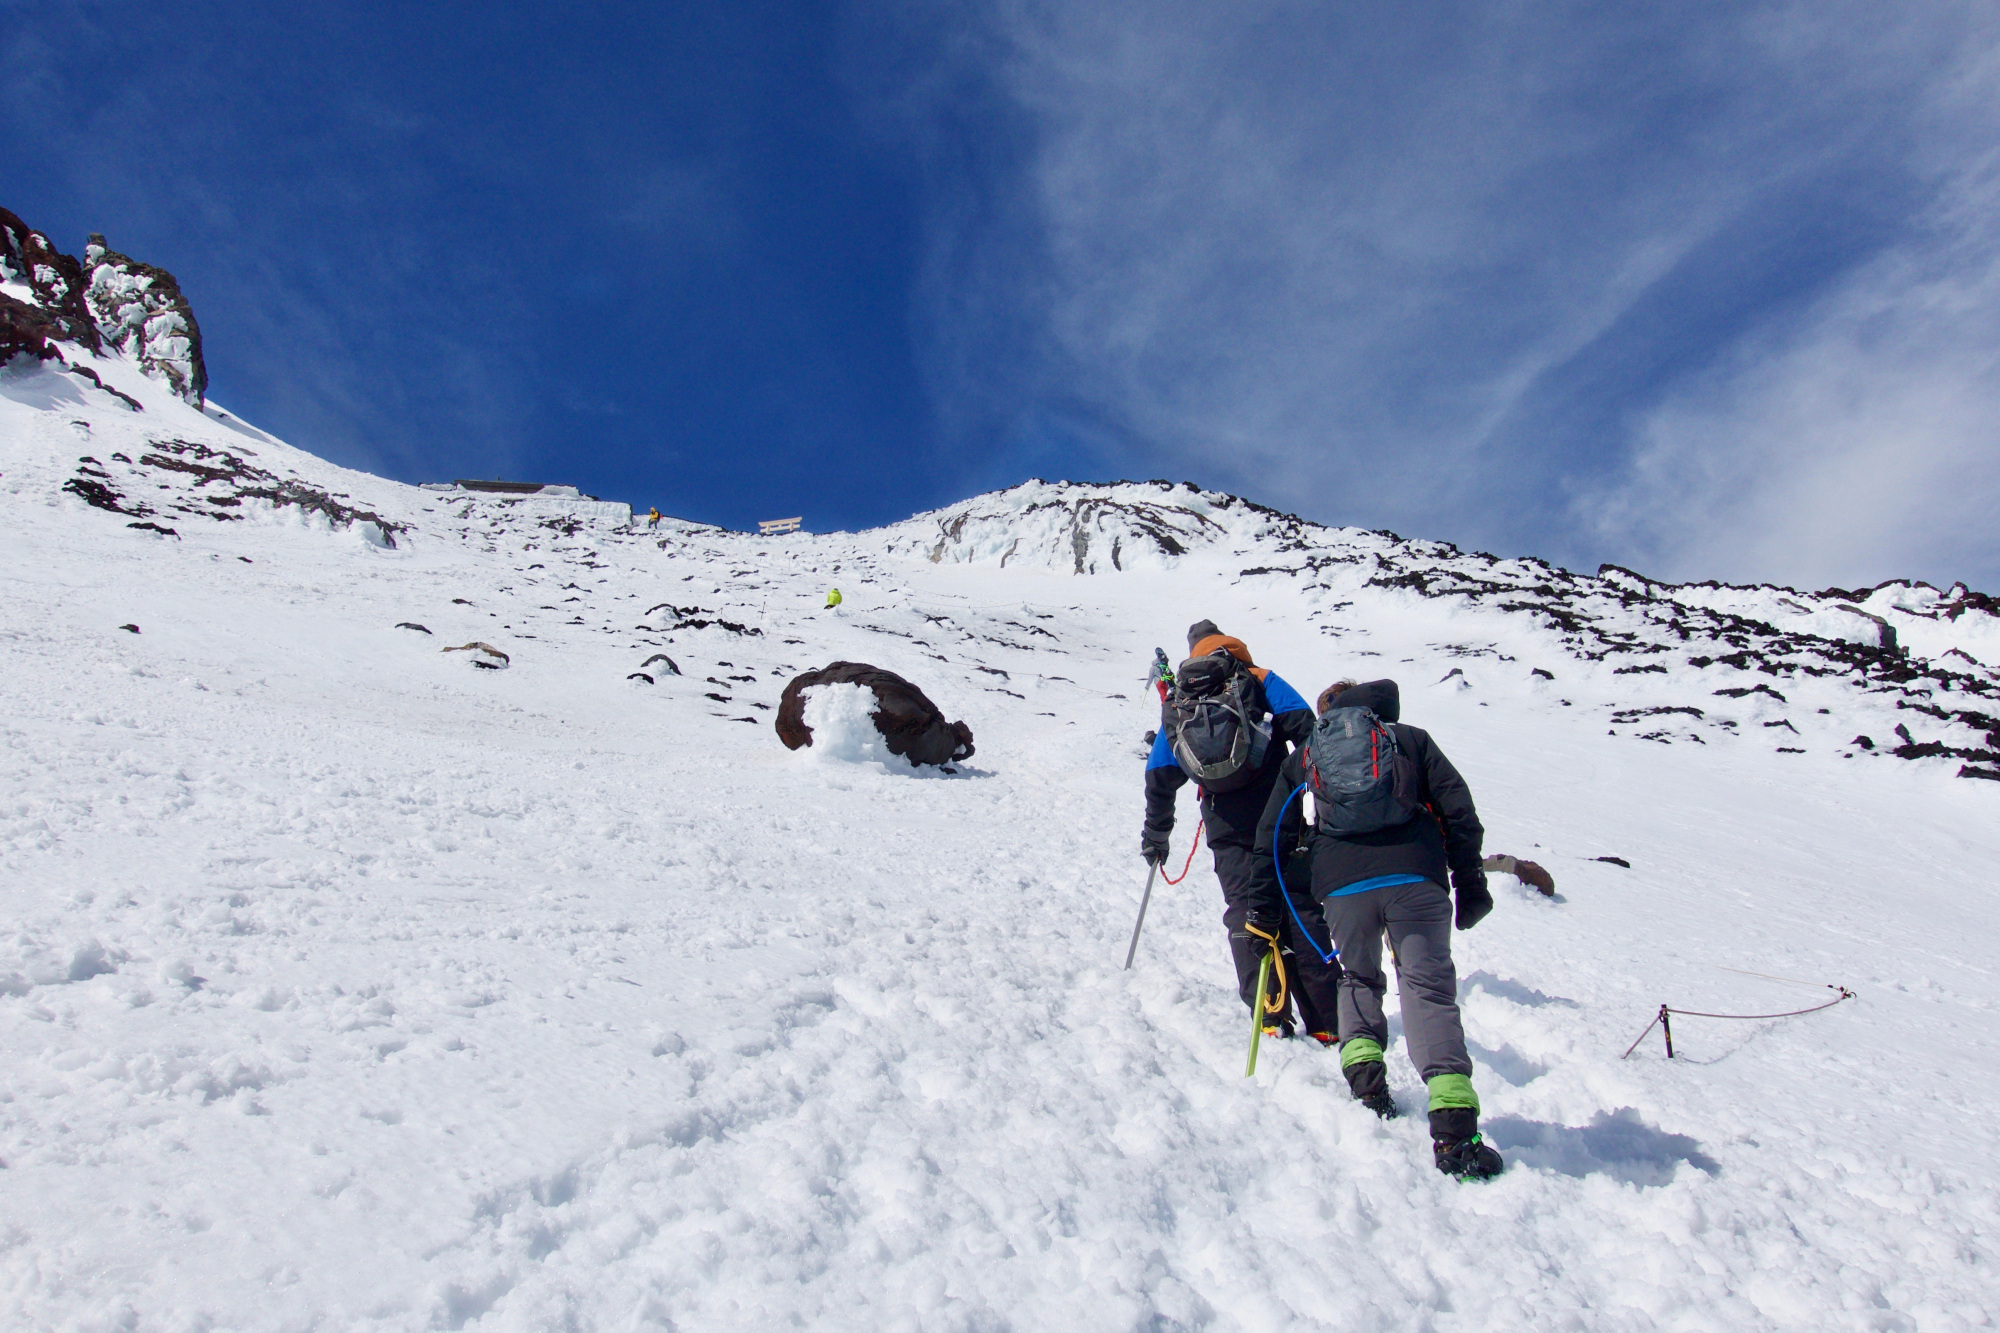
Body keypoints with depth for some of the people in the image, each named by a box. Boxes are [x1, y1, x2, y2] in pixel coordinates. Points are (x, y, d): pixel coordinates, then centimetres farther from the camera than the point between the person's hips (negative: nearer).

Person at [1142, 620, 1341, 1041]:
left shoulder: (1179, 703, 14)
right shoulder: (1260, 681, 9)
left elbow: (1161, 776, 12)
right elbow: (1304, 727, -6)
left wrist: (1156, 836, 20)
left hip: (1228, 834, 1)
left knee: (1246, 918, 7)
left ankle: (1271, 1016, 0)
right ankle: (1326, 1022, 6)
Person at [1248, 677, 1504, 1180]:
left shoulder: (1303, 756, 23)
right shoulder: (1411, 738, 22)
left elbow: (1272, 833, 17)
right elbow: (1457, 808, 12)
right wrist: (1470, 882, 14)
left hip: (1342, 885, 1)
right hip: (1416, 878, -1)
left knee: (1359, 979, 24)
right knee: (1429, 988, -2)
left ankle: (1364, 1075, 6)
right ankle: (1454, 1128, -13)